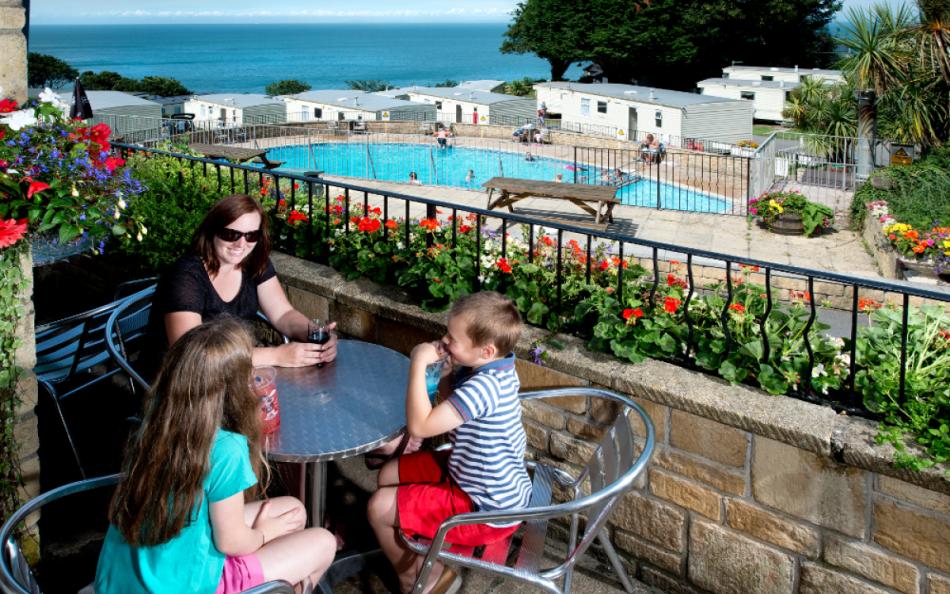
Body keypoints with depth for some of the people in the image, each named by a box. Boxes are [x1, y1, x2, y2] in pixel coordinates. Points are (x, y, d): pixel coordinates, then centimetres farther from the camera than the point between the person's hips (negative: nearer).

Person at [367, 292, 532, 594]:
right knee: (389, 475, 16)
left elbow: (420, 426, -34)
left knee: (380, 506, -7)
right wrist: (446, 371, -7)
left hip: (489, 511, -10)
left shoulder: (483, 387, -32)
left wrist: (418, 364, -29)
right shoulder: (496, 368, -2)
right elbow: (447, 411, 11)